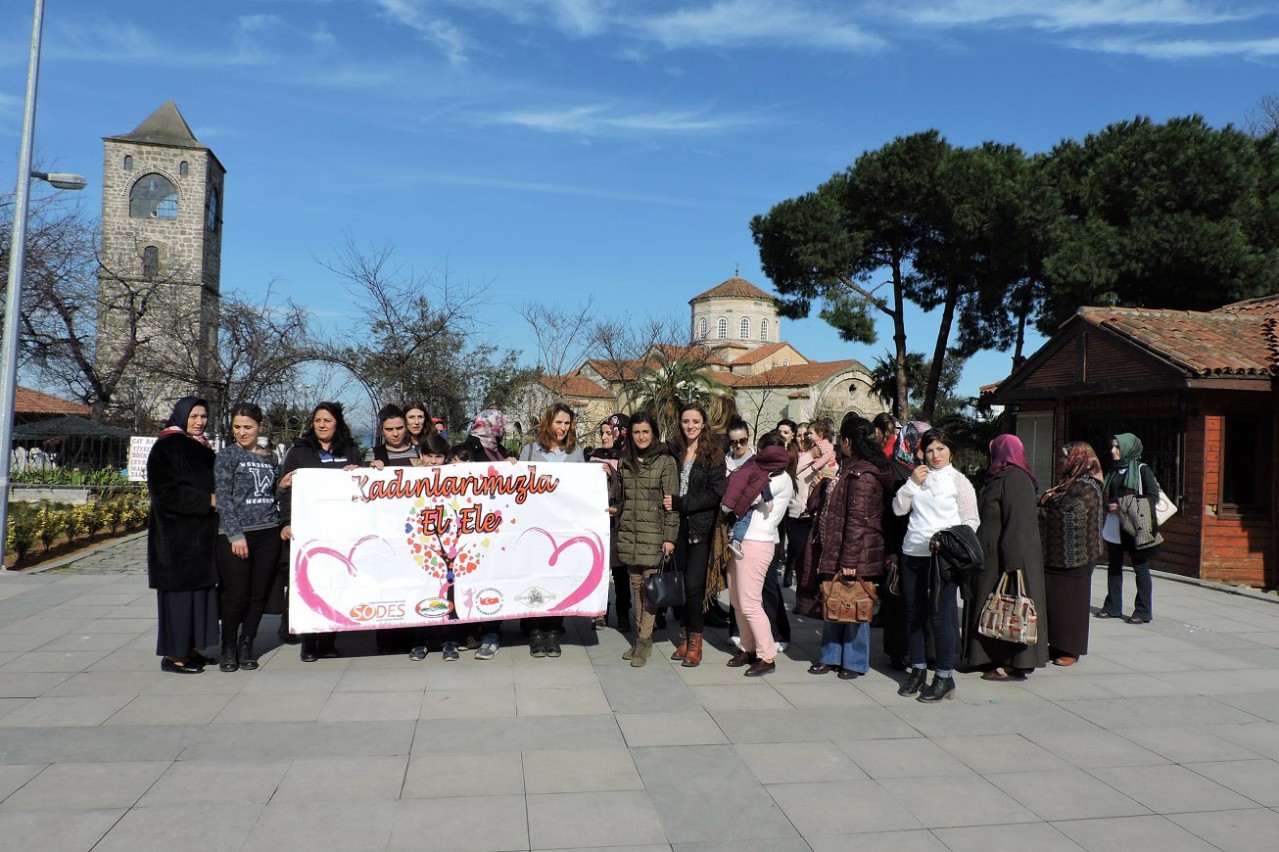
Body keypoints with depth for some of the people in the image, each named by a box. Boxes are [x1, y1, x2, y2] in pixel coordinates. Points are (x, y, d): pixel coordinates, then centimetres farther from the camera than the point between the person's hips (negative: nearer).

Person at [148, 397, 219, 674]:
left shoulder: (201, 448, 15)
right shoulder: (166, 447, -9)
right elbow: (165, 490, -17)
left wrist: (216, 500, 6)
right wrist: (206, 501, -17)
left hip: (200, 531, 8)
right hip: (175, 532, -8)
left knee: (199, 587, 9)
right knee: (178, 591, -4)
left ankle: (189, 648, 17)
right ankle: (173, 654, 4)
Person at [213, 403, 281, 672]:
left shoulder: (268, 459, 14)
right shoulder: (227, 455, -1)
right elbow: (223, 497, -7)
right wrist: (236, 534, -13)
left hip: (268, 534, 4)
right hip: (235, 534, -4)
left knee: (259, 594, 6)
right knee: (236, 595, -3)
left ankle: (247, 646, 19)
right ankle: (229, 648, 15)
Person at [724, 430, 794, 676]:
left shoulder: (780, 479, -10)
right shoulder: (766, 475, 15)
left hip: (756, 544, -8)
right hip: (740, 542, 8)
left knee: (750, 604, -4)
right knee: (737, 600, 13)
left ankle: (767, 657, 7)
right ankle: (748, 649, 26)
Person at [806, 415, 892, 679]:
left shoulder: (861, 474, -19)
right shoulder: (851, 467, 14)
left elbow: (857, 520, -23)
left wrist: (849, 559, -23)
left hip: (854, 556, -10)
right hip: (835, 550, 10)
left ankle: (855, 662, 15)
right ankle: (831, 657, 24)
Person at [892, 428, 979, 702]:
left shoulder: (958, 481, 1)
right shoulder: (918, 478, 12)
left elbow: (971, 521, -1)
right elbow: (898, 509, 7)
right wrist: (912, 483, -4)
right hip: (913, 553, 5)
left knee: (939, 615, -6)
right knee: (913, 613, 10)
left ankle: (945, 677, 5)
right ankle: (917, 669, 24)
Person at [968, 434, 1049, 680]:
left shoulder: (1014, 479, -16)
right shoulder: (1003, 477, 14)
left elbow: (1017, 524, -22)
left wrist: (1011, 564, -25)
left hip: (1004, 557, -10)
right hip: (993, 556, 10)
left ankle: (1013, 664, 4)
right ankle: (996, 658, 21)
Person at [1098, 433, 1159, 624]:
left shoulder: (1142, 469, -4)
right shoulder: (1114, 470, 14)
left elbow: (1153, 497, -10)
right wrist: (1109, 506, -4)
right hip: (1114, 527, 6)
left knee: (1140, 567, -1)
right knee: (1114, 567, 10)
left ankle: (1143, 611, 5)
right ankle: (1112, 607, 18)